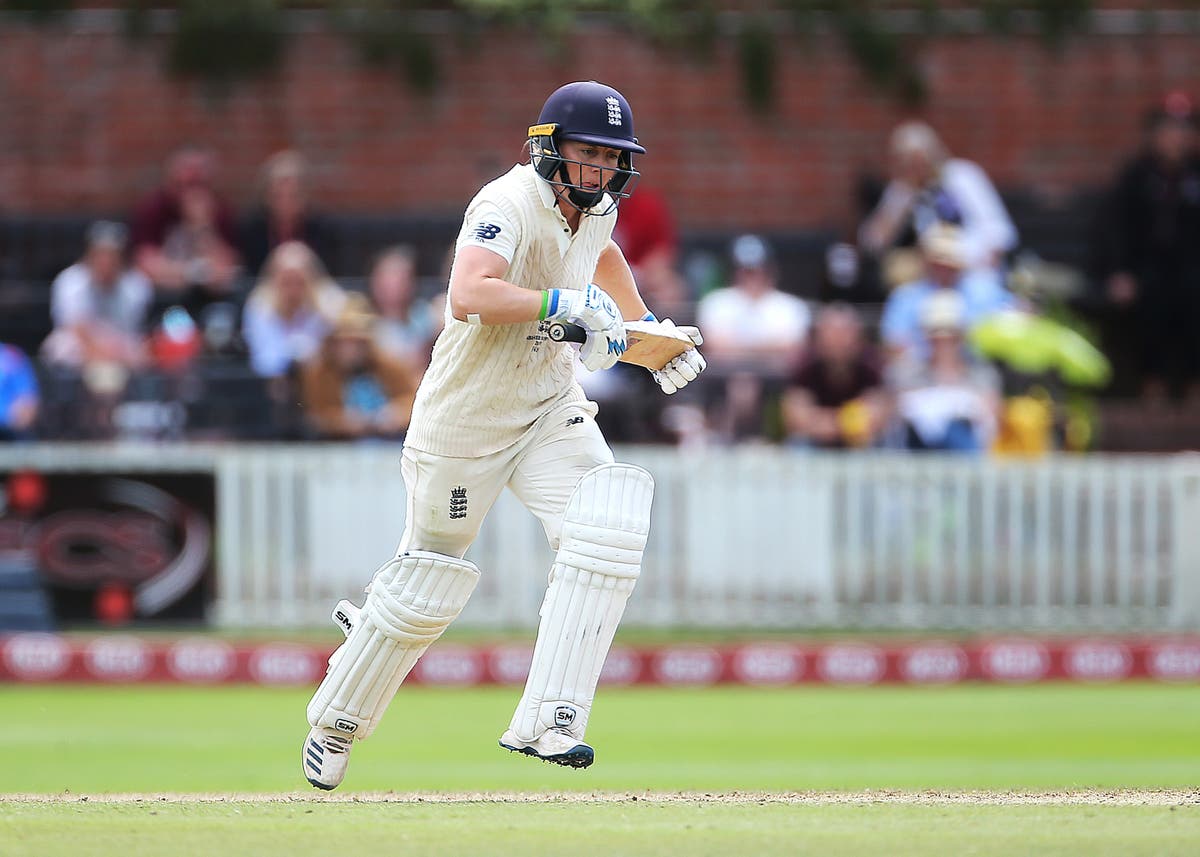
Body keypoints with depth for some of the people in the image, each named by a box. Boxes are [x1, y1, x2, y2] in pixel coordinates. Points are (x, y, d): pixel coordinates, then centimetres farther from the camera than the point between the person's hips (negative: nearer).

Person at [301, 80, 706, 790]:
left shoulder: (596, 208, -1)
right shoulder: (511, 205, -25)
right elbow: (469, 297, -44)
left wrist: (648, 330, 17)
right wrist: (566, 301, -48)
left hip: (549, 409, 6)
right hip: (467, 414, -6)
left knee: (607, 533, -19)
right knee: (431, 579, 7)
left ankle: (545, 722, -21)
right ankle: (337, 718, 33)